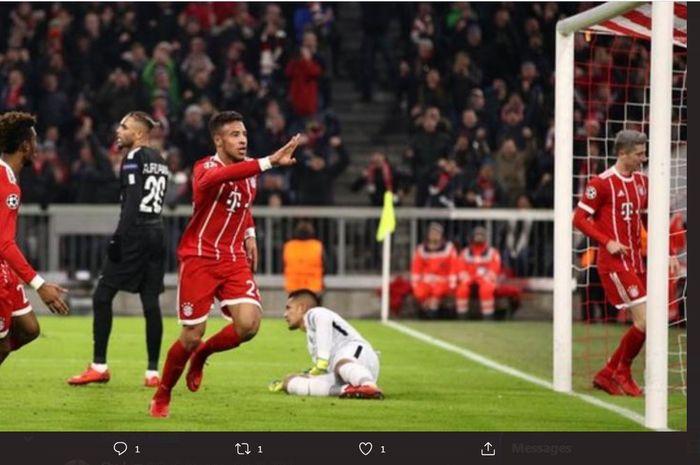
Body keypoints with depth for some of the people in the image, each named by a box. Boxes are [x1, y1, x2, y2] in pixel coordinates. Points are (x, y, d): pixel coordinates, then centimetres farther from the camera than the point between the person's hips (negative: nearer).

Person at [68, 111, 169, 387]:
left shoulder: (133, 159, -6)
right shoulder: (158, 160, 17)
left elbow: (131, 203, -15)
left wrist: (118, 238, -17)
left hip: (135, 233, -8)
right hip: (156, 235, 8)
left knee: (102, 295, -1)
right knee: (150, 302, 6)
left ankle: (99, 367, -3)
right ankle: (153, 372, 2)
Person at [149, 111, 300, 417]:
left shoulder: (248, 169, 5)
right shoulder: (205, 168, -17)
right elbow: (217, 177, -44)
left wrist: (249, 234, 11)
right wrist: (269, 162, -52)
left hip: (234, 259, 5)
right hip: (199, 259, -5)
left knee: (248, 324, -16)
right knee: (192, 336, -3)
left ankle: (201, 356, 16)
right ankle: (162, 397, 22)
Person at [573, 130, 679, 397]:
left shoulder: (642, 182, 13)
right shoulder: (602, 183, -9)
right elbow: (580, 219, -7)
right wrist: (607, 242, -17)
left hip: (636, 261, 8)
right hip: (614, 262, -8)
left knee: (643, 324, 4)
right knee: (645, 320, -13)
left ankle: (607, 375, 18)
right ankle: (623, 373, 7)